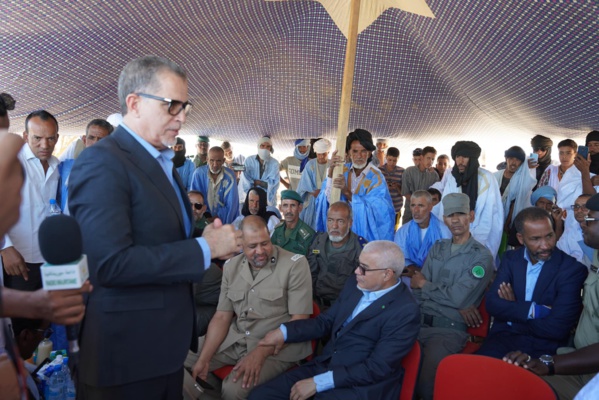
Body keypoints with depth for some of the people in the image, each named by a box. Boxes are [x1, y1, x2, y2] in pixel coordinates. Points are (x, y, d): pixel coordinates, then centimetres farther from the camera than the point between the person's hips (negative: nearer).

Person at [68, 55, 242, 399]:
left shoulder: (162, 162, 10)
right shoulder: (102, 162, -18)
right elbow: (110, 263, -28)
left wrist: (210, 241, -2)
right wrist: (205, 248, -21)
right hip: (129, 349, -8)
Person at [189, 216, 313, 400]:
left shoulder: (295, 264, -12)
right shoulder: (231, 266, 4)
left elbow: (299, 320, -14)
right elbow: (221, 317, 5)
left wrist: (260, 353, -23)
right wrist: (203, 359, -9)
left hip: (277, 345, -5)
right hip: (234, 339, 5)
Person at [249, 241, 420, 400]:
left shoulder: (405, 312, -16)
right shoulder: (353, 285, 5)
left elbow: (376, 368, -18)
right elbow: (326, 321, 12)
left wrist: (318, 383, -19)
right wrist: (284, 331, -3)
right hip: (324, 367, 7)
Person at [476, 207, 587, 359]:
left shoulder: (573, 269, -9)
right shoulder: (510, 259, 5)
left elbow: (557, 329, -16)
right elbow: (492, 304, -5)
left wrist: (511, 309, -6)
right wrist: (534, 310, -17)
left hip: (544, 347, -2)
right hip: (504, 337, 2)